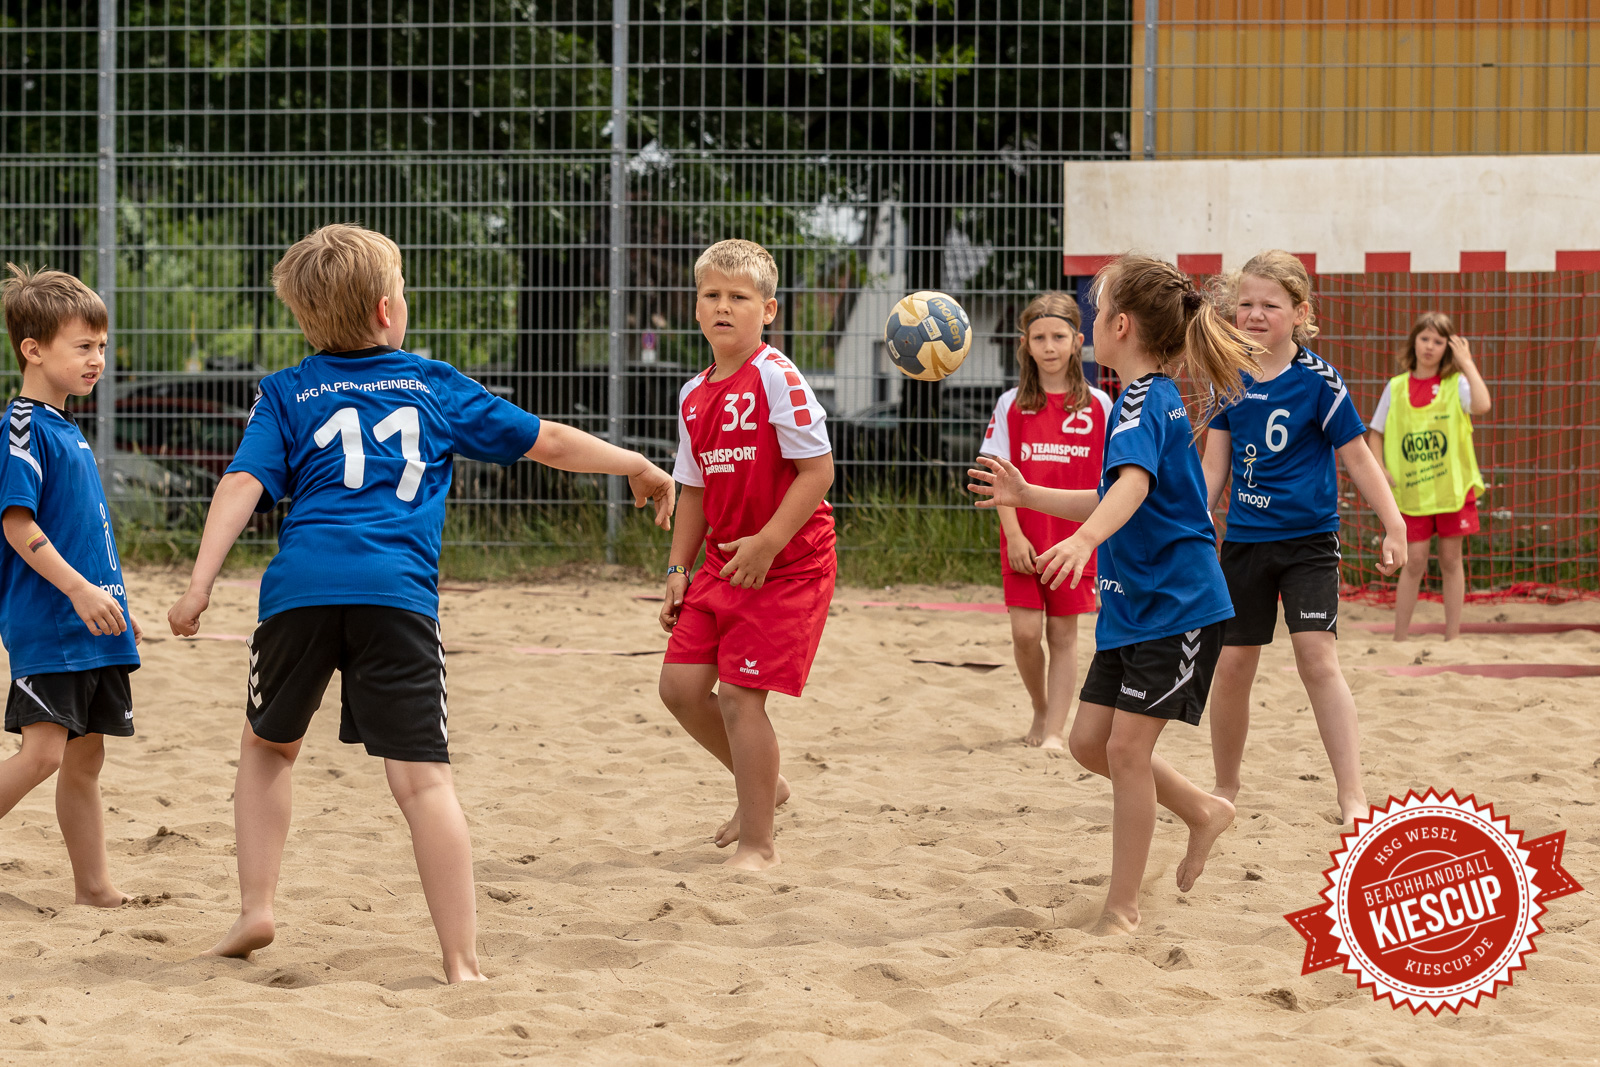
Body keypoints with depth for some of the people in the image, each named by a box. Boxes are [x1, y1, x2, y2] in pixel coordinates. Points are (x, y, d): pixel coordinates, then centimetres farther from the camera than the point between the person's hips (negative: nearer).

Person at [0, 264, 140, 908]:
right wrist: (81, 590, -24)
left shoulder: (66, 431, 16)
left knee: (86, 757, 11)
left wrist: (114, 604, 25)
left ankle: (94, 886, 15)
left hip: (91, 627, 9)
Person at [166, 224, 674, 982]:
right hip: (397, 593, -1)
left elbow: (244, 483, 3)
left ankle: (255, 911, 17)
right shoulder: (436, 387, 20)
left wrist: (200, 583, -5)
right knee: (422, 777, -5)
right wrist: (634, 465, 41)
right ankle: (461, 963, -10)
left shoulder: (286, 394, 18)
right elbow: (545, 441, 27)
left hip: (301, 585, 1)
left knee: (268, 744, 24)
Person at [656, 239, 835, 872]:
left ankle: (757, 845, 2)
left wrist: (768, 543, -21)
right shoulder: (695, 395, 10)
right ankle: (762, 784, 28)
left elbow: (818, 470, -17)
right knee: (681, 685, 4)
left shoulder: (776, 379, -14)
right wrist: (678, 569, 11)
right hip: (722, 563, 8)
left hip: (786, 564, -8)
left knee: (739, 695, -10)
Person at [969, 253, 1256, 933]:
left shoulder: (1143, 401, -16)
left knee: (1127, 746, -9)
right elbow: (1114, 501, 25)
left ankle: (1122, 910, -2)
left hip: (1176, 605, -10)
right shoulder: (1156, 399, 15)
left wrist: (1086, 538, -53)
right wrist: (1027, 497, 21)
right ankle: (1202, 813, 29)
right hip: (1131, 604, 10)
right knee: (1090, 740, 10)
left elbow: (1134, 483, -37)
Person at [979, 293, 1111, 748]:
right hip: (1025, 539, 0)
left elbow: (1109, 480, 5)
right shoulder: (1012, 405, 3)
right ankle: (1041, 711, 19)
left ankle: (1055, 731, 6)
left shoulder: (1098, 405, 2)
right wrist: (1013, 535, -9)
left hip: (1076, 537, 0)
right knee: (1025, 633, -5)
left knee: (1063, 634, 1)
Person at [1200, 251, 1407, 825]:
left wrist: (1394, 527, -9)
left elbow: (1358, 458, -5)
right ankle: (1225, 789, 25)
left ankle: (1353, 798, -14)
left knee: (1317, 658, -15)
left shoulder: (1318, 380, -10)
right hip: (1244, 540, 4)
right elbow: (1213, 464, 9)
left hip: (1307, 541, -4)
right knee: (1231, 664, 7)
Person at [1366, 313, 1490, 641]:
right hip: (1412, 490, 1)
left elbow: (1482, 405, -24)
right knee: (1414, 561, 0)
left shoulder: (1455, 383, -3)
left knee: (1451, 559, 5)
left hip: (1452, 487, -1)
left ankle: (1453, 637, 10)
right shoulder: (1396, 388, 4)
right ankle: (1400, 637, 6)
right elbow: (1376, 433, 12)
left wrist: (1467, 363, -17)